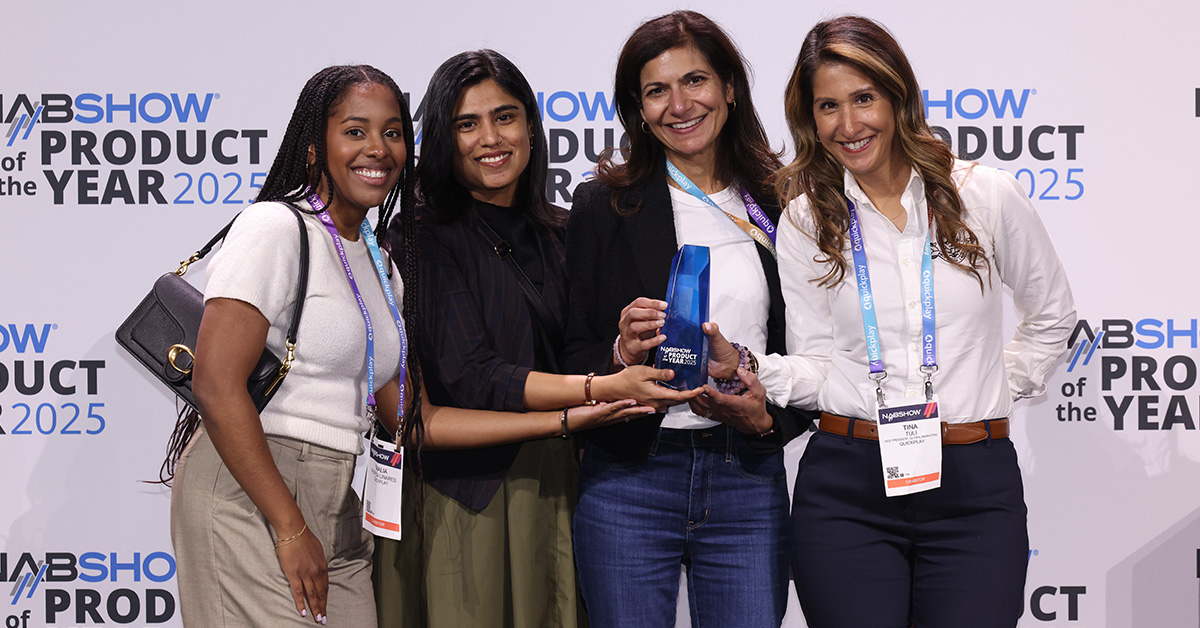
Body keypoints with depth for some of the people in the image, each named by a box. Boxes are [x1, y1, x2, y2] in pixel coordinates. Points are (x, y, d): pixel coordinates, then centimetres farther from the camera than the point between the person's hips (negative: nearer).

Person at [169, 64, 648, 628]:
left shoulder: (382, 267, 16)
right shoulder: (274, 228, -8)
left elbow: (415, 421, 13)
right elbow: (216, 386, -17)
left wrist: (565, 419, 7)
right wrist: (289, 530, -17)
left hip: (340, 513, 7)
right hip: (251, 502, -7)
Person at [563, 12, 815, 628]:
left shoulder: (780, 207, 7)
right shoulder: (604, 206, 3)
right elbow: (570, 357, 2)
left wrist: (766, 419, -8)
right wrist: (621, 354, -17)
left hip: (749, 481, 1)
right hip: (628, 479, -1)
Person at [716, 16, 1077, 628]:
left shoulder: (987, 196, 2)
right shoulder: (806, 221, 5)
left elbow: (1051, 314, 17)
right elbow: (814, 366, 3)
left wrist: (1001, 387, 9)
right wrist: (744, 367, -14)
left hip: (975, 487, 0)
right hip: (847, 489, 0)